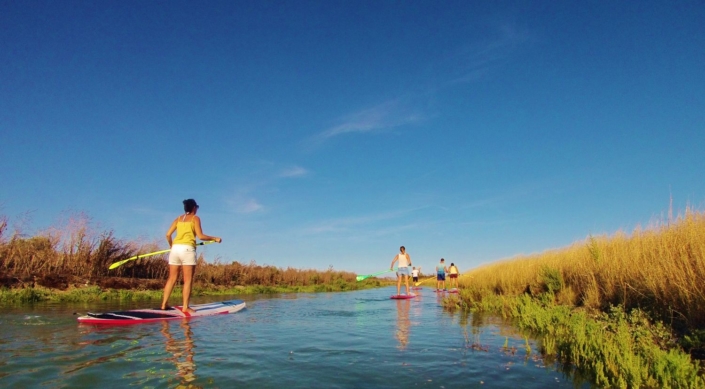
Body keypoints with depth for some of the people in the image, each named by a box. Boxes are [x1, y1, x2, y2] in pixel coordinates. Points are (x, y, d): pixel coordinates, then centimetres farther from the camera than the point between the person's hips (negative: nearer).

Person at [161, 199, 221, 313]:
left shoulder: (178, 219, 18)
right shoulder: (195, 218, 4)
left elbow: (168, 234, 12)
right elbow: (200, 236, -5)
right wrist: (215, 238, 6)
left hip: (175, 248, 6)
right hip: (187, 249, -5)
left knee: (172, 278, 11)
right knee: (188, 280, -2)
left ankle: (164, 304, 11)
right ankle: (185, 307, -4)